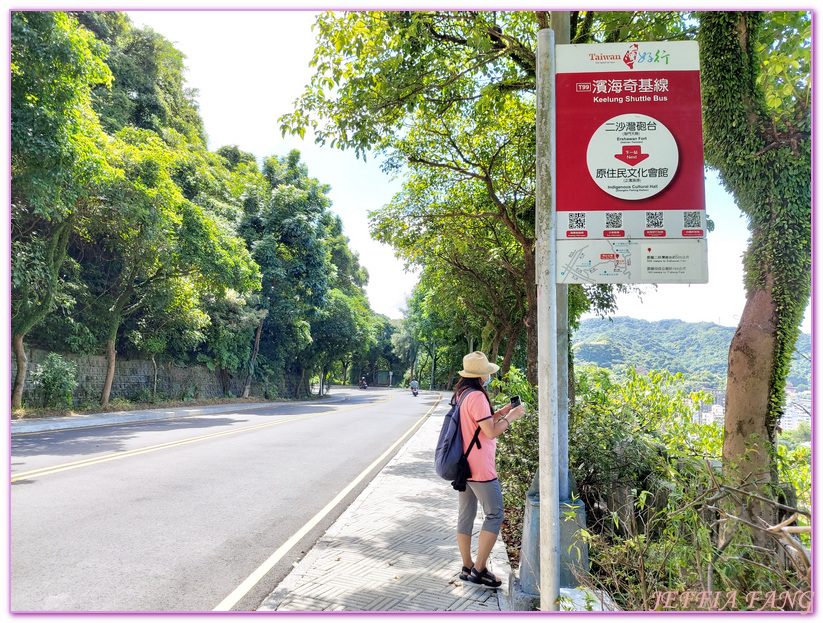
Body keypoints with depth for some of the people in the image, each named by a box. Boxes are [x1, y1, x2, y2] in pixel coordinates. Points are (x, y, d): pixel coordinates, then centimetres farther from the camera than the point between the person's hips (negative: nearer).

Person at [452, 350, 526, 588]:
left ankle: (467, 567, 23)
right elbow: (491, 432, -19)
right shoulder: (477, 396, -19)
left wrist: (499, 414, 15)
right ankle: (479, 569, 3)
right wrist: (511, 417, -6)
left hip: (462, 465, 10)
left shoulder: (460, 394, 12)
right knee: (494, 515, 1)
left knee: (465, 516, 14)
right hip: (479, 468, -9)